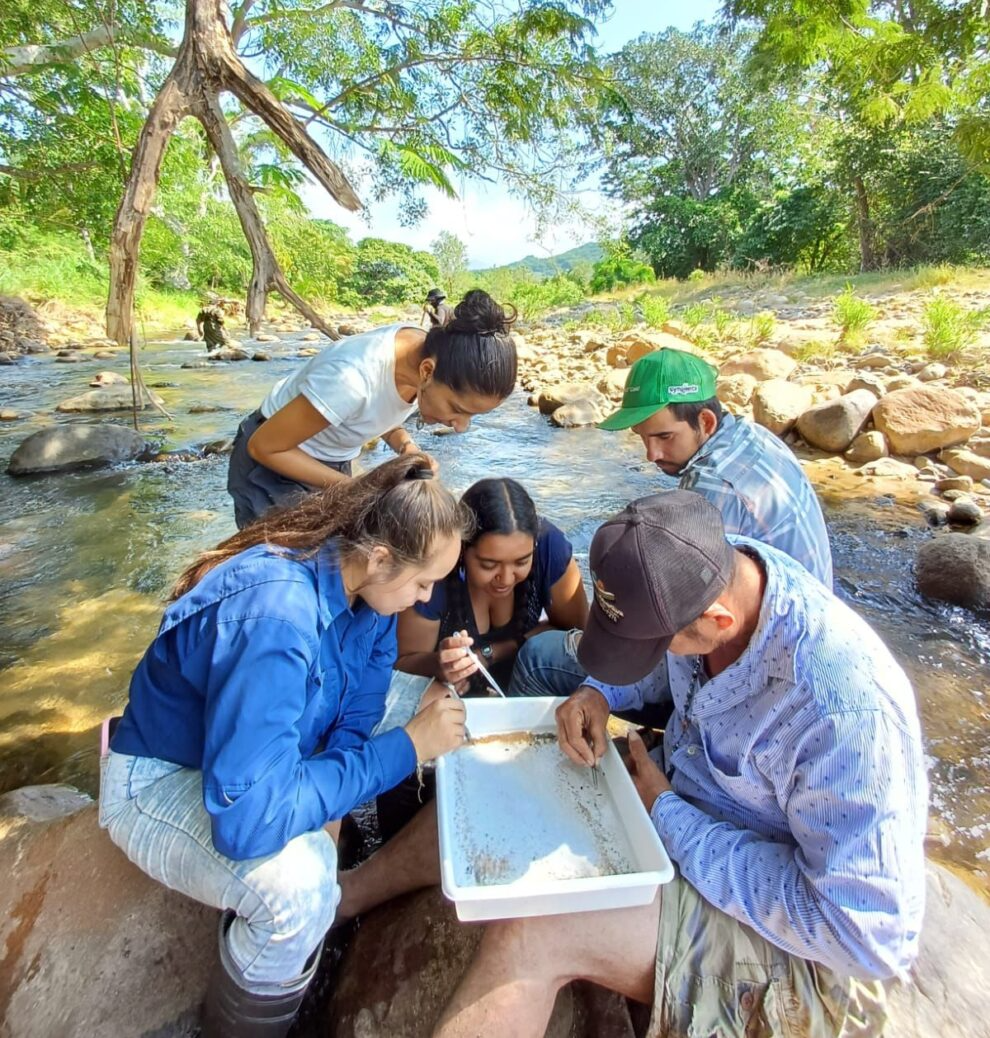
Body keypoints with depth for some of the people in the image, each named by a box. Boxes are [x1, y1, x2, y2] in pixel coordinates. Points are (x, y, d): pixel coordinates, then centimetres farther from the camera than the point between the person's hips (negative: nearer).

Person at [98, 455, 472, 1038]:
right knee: (302, 881, -29)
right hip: (166, 782, -7)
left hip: (266, 752, 7)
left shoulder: (363, 580, -14)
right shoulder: (275, 620, -38)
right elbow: (247, 819, -38)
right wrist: (406, 747, -33)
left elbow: (359, 709, -5)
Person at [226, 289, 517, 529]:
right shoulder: (352, 378, -39)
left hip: (333, 462, 6)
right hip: (271, 464, -6)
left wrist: (407, 447, -19)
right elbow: (264, 447, -25)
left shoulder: (430, 351, -19)